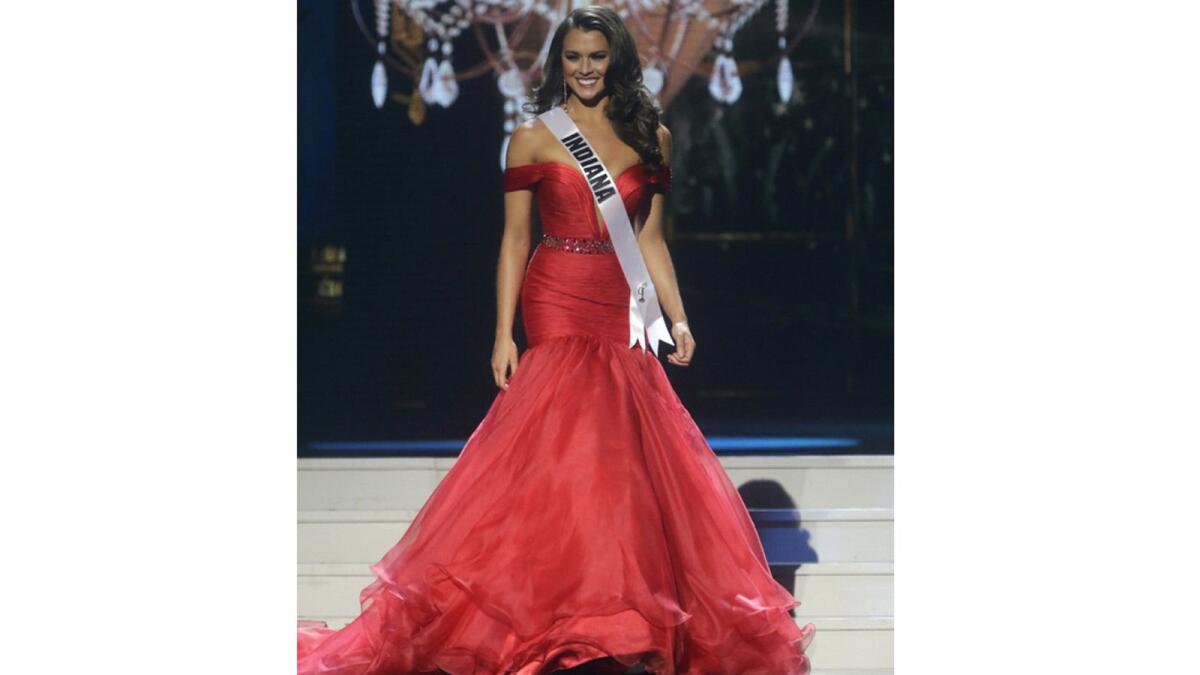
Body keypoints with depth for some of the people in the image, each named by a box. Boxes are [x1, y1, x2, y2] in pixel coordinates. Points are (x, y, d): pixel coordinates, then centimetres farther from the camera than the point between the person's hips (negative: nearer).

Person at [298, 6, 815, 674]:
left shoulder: (652, 137, 10)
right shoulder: (533, 138, 2)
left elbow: (652, 239, 12)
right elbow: (515, 238, 1)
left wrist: (678, 318, 3)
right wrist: (504, 334, -4)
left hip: (622, 312, 3)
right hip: (557, 304, -3)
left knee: (629, 457, -1)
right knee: (562, 450, -7)